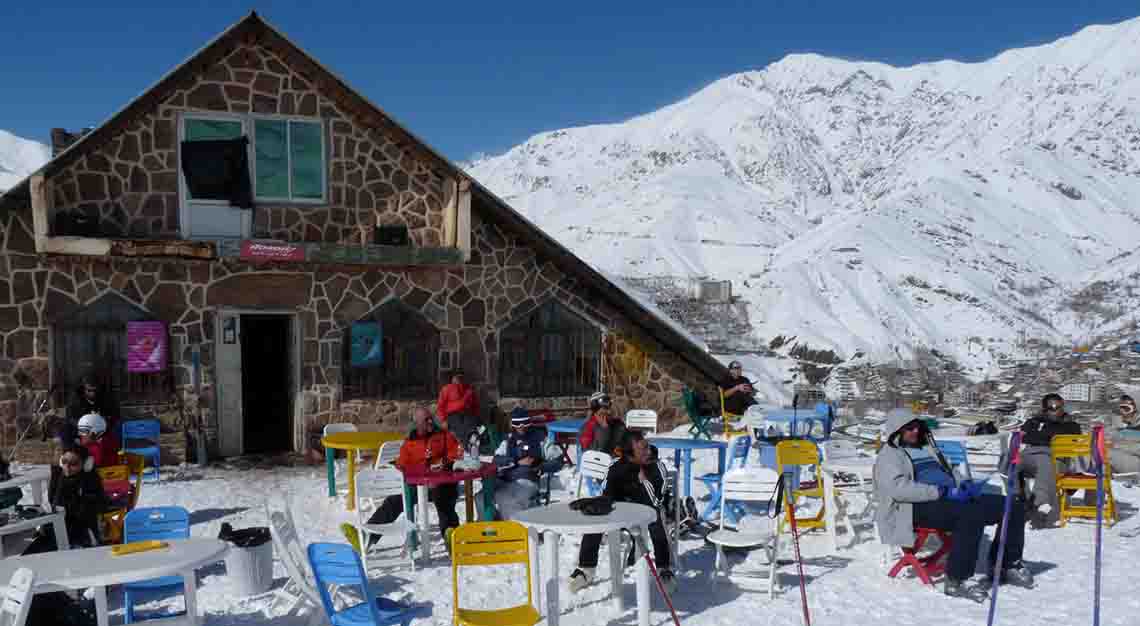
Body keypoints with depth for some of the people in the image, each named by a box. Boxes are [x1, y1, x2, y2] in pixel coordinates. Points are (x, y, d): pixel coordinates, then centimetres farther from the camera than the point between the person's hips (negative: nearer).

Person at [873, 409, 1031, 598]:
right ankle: (955, 580, -33)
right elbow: (898, 488, -15)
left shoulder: (928, 448, 28)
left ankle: (1007, 565, 14)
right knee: (973, 515, -37)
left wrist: (965, 485, 5)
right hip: (920, 507, -8)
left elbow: (950, 471, 31)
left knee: (1013, 507, -1)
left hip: (950, 498, 9)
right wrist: (943, 492, -20)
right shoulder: (889, 455, 1)